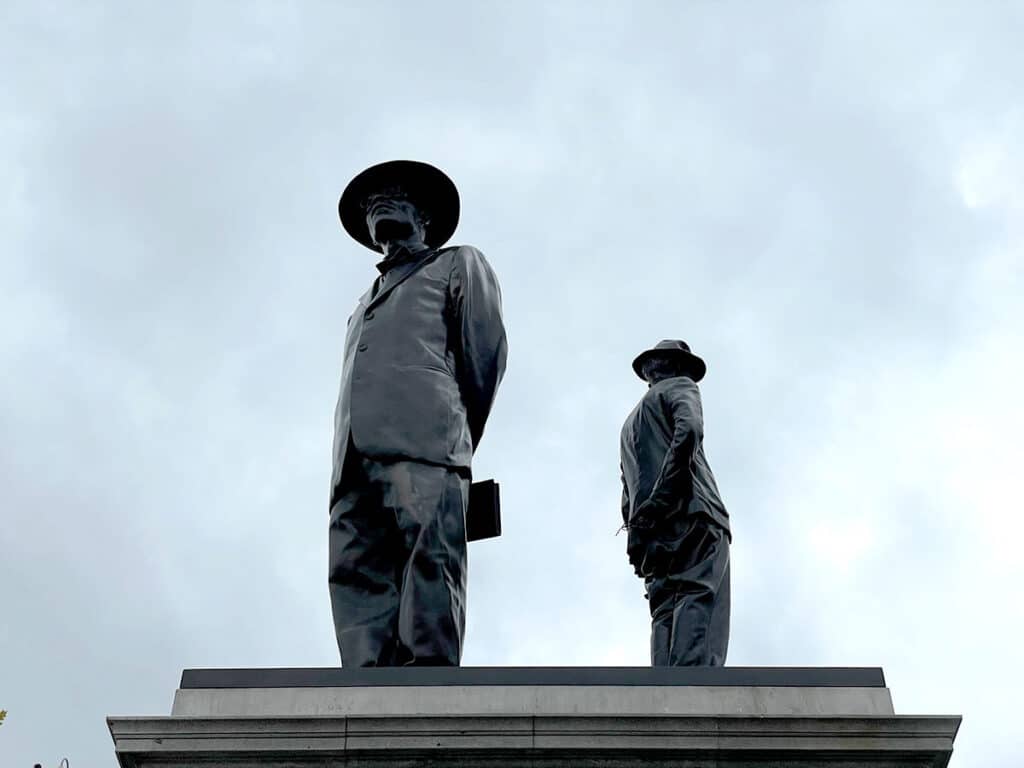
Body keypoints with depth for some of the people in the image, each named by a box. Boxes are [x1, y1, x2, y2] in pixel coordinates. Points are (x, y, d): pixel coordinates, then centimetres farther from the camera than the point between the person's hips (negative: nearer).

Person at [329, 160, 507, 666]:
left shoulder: (457, 265, 22)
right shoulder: (367, 302, 38)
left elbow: (487, 354, 11)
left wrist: (455, 440, 11)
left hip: (423, 450, -5)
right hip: (355, 463, 6)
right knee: (356, 586, -11)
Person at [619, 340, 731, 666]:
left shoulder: (631, 420, 36)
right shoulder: (681, 387, 14)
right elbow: (689, 429, -9)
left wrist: (636, 526, 17)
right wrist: (660, 501, -16)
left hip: (651, 530, 7)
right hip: (692, 513, -7)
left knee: (665, 614, -2)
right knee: (699, 601, -19)